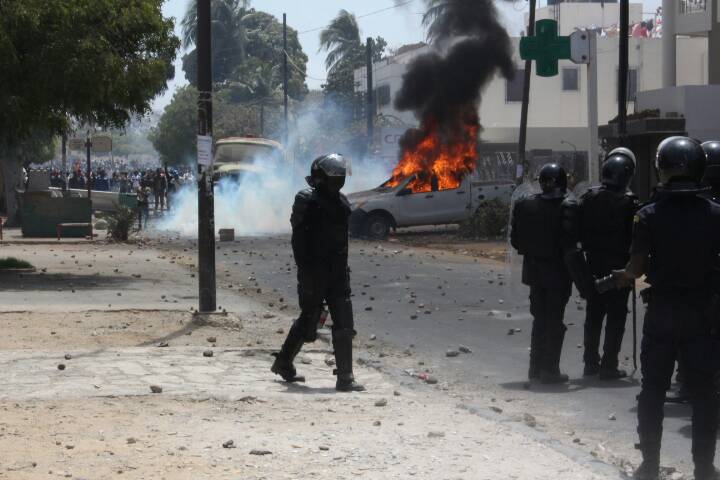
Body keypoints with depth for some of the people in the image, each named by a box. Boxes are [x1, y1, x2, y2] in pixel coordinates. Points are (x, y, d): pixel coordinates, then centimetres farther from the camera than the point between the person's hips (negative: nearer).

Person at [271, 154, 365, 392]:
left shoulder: (341, 203, 11)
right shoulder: (308, 202, -12)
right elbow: (299, 241, -15)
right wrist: (306, 274, -20)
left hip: (337, 274, 7)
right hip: (315, 273, -6)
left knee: (344, 326, -1)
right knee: (308, 323, 5)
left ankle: (345, 378, 1)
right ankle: (283, 362, 26)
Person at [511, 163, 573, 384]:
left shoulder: (525, 205, -3)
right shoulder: (565, 208, -18)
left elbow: (516, 239, 1)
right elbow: (569, 242, -18)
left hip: (534, 270, 5)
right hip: (558, 272, -5)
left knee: (540, 318, 18)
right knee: (555, 320, 4)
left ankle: (536, 367, 21)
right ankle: (550, 370, 4)